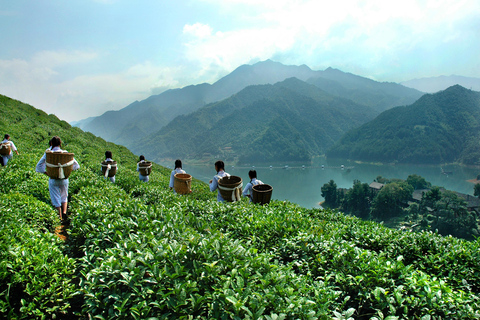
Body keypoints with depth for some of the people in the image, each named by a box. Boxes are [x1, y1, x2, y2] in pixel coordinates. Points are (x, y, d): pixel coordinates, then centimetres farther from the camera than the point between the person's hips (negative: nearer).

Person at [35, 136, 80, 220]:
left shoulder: (48, 153, -6)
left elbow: (39, 166, -6)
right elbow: (76, 165, -3)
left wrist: (46, 172, -1)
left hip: (53, 179, -1)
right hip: (64, 179, 1)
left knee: (56, 199, 10)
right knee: (64, 196, 21)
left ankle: (60, 217, 11)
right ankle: (64, 211, 1)